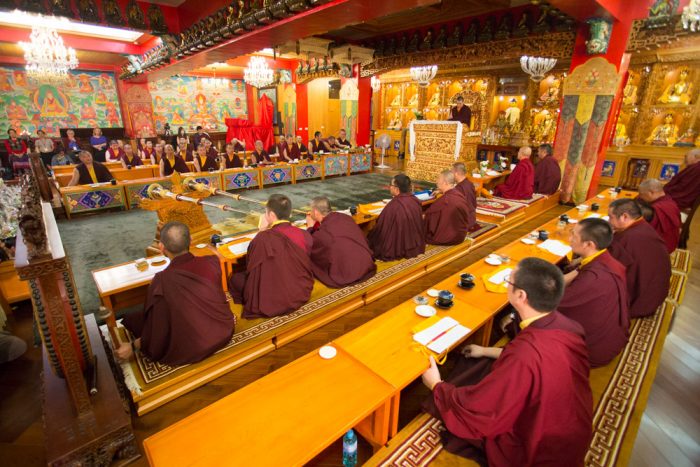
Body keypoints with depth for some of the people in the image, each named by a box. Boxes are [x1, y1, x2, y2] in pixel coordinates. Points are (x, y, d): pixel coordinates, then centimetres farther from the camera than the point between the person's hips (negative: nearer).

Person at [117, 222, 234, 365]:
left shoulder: (161, 281, -25)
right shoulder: (212, 262, -16)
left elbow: (159, 333, -14)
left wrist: (132, 347, 2)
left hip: (192, 351, -4)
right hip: (225, 332, 5)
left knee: (131, 319, 14)